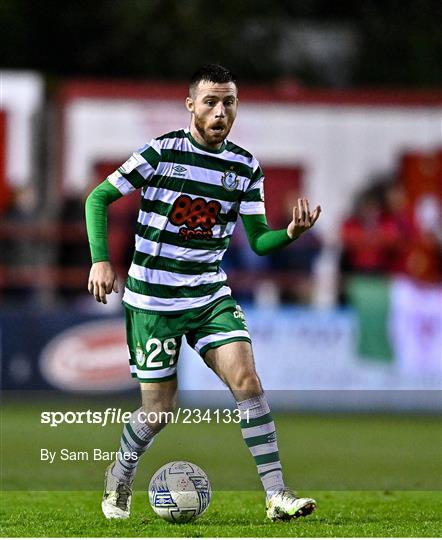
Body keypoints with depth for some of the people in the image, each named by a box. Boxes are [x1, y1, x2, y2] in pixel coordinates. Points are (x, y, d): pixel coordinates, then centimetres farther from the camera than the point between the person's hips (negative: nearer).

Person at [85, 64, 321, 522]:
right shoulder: (161, 152, -10)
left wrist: (291, 233, -18)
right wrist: (101, 260, -15)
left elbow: (259, 241, 3)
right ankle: (118, 479, 32)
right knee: (158, 409, 1)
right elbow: (98, 198, -4)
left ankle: (276, 495, -17)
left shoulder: (245, 167, 1)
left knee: (245, 377, -17)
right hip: (153, 298, -3)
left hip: (211, 295, 3)